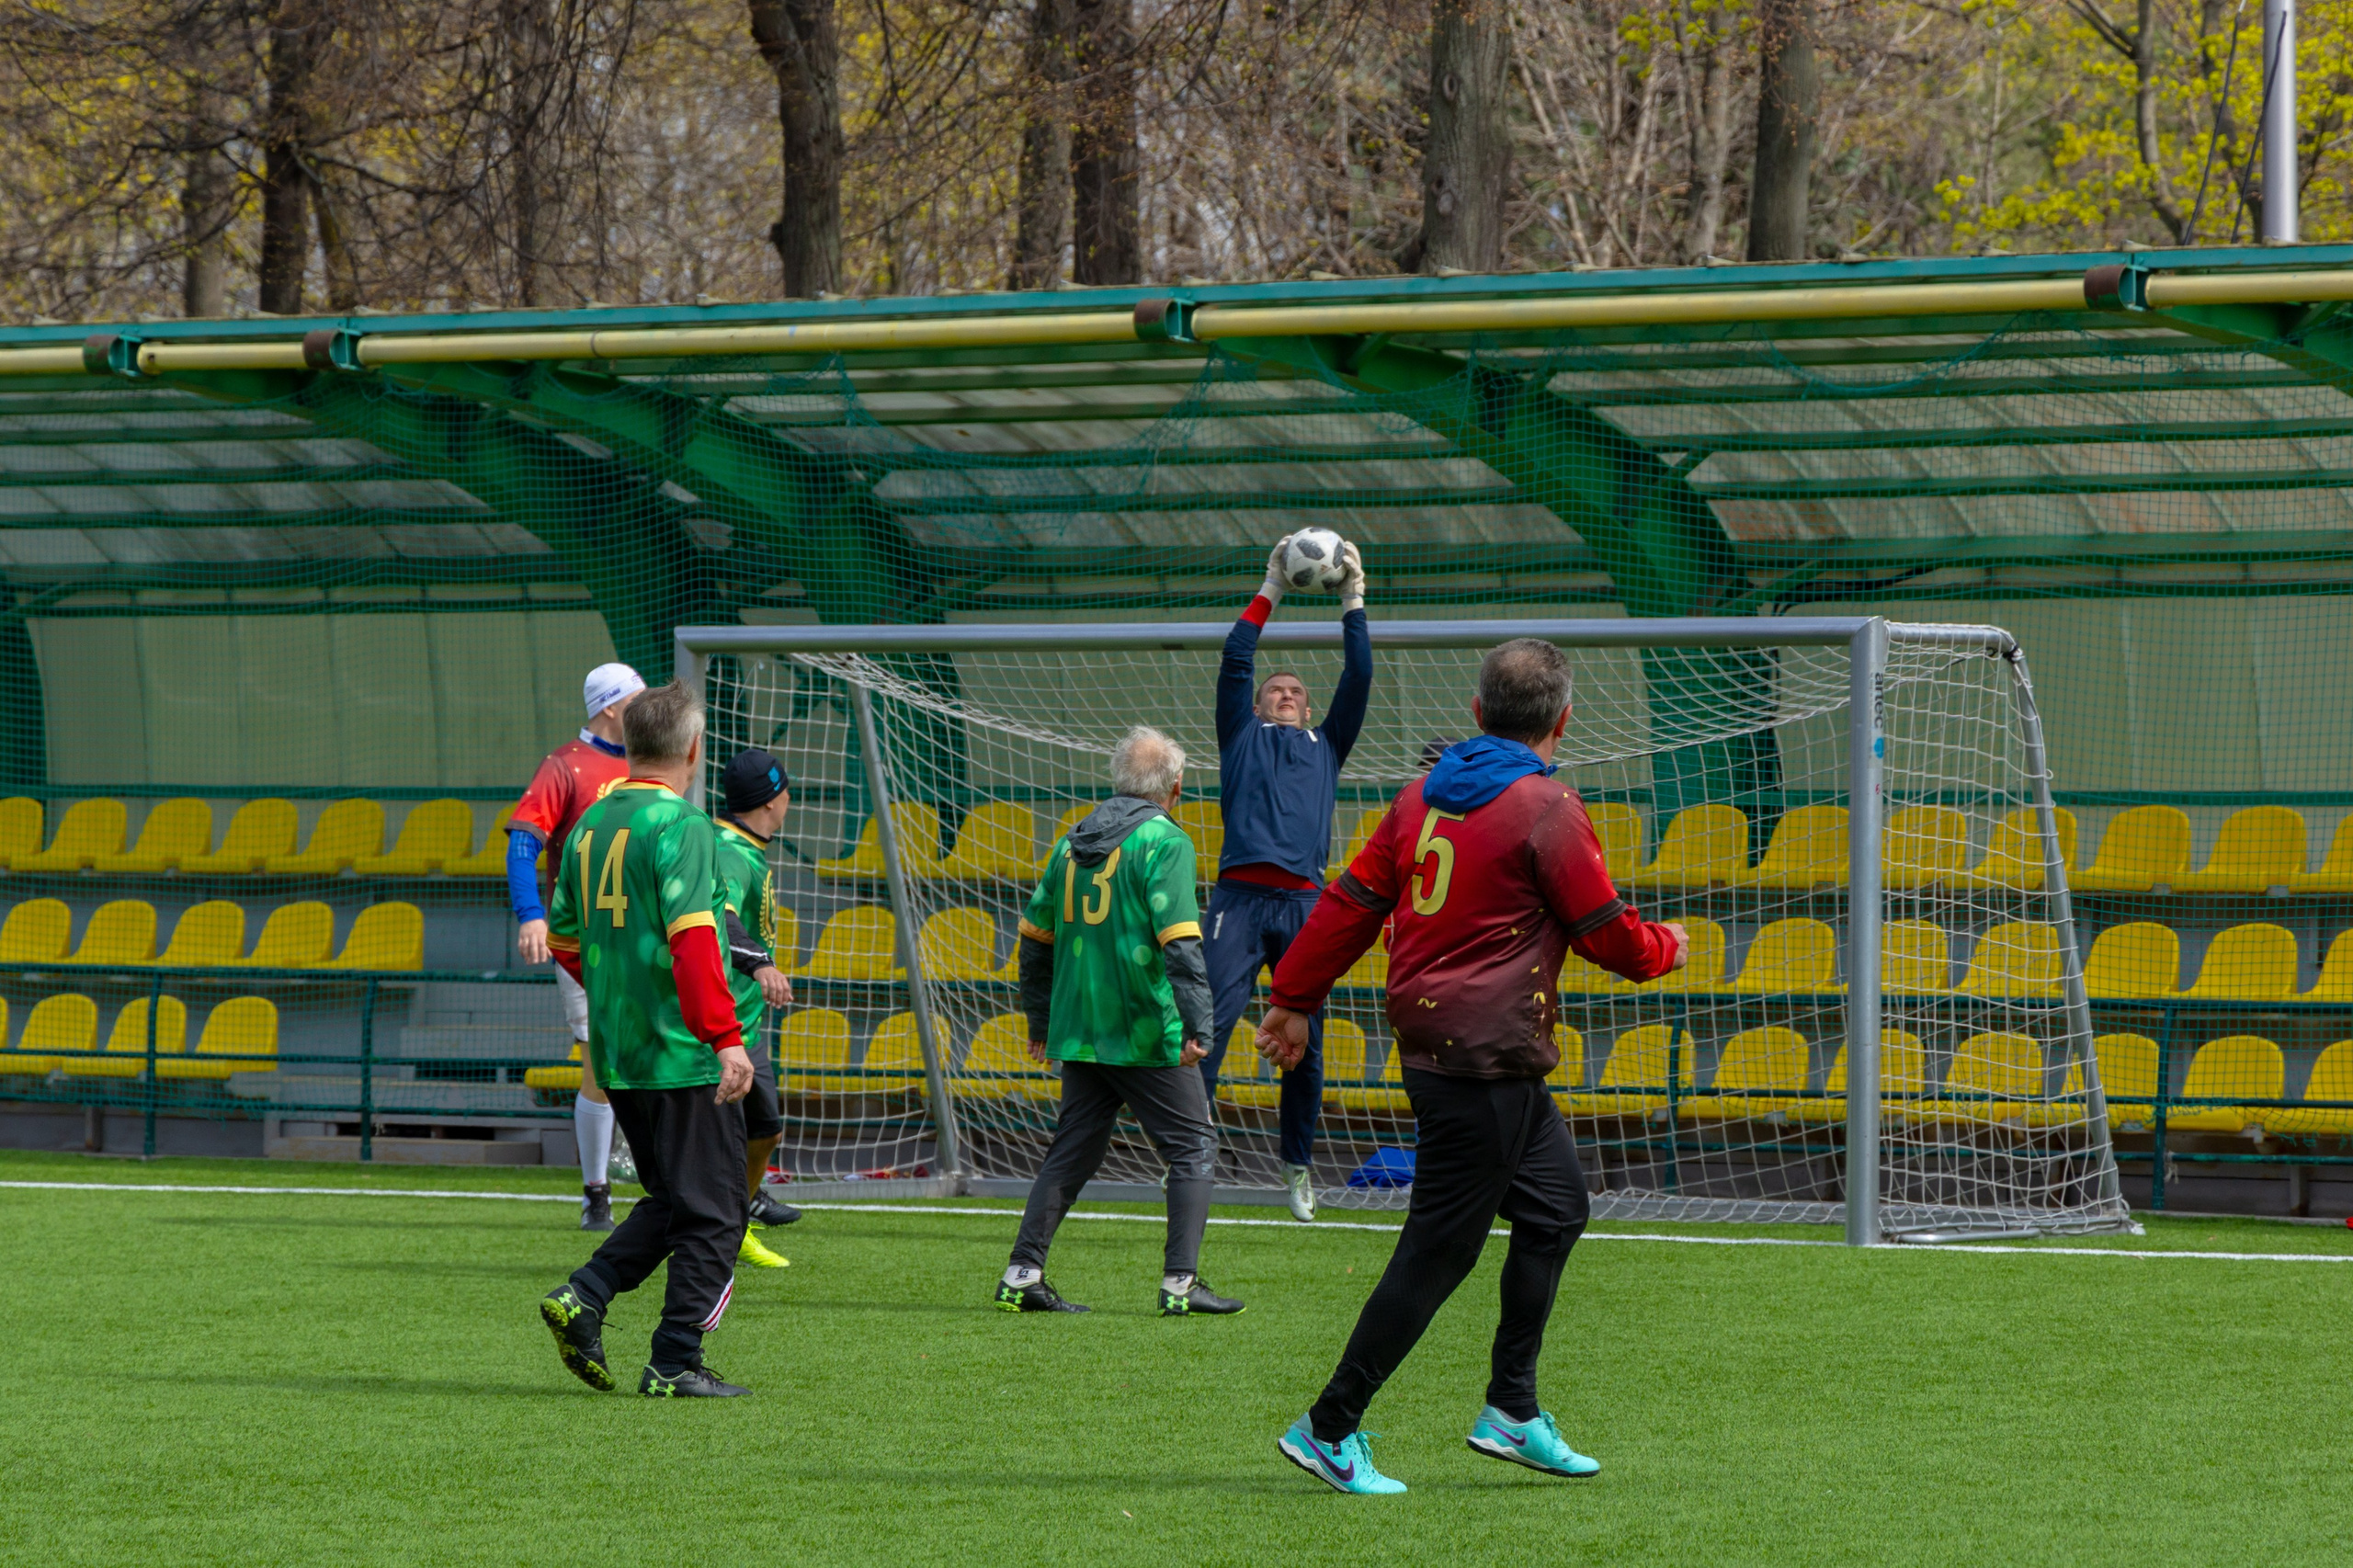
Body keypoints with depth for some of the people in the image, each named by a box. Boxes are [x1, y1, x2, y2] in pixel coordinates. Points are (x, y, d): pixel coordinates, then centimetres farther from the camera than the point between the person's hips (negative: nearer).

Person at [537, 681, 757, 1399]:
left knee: (671, 1200, 19)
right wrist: (725, 1036, -27)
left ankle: (583, 1297, 1)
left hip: (616, 1056, 8)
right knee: (710, 1211, 1)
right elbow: (691, 937, -24)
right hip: (684, 1056, -8)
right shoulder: (681, 825, -13)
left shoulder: (590, 826, 11)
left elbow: (564, 941, 18)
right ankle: (675, 1363, 0)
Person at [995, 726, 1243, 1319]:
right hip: (1146, 1034, -6)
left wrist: (1039, 1019, 25)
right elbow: (1178, 941, -19)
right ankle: (1181, 1283, -2)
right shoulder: (1162, 841, -9)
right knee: (1193, 1146, 4)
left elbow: (1036, 934, 17)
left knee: (1072, 1152, 14)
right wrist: (1195, 1024, -21)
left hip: (1078, 1029, 6)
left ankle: (1022, 1275, 7)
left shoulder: (1073, 842, 12)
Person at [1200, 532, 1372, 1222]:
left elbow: (1358, 681, 20)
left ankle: (1298, 1165, 10)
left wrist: (1353, 603, 17)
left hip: (1304, 903, 2)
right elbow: (1234, 662, 13)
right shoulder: (1243, 737, 22)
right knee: (1212, 1018, -13)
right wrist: (1269, 592, 14)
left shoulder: (1324, 746, 27)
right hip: (1241, 897, -2)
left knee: (1305, 1037, 2)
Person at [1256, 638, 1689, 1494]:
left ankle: (1512, 1413, 19)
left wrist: (1295, 999, 19)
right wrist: (1666, 947, 12)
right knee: (1438, 1250, -4)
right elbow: (1607, 934, -9)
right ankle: (1329, 1429, -1)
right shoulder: (1546, 810, -13)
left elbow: (1354, 901, 12)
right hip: (1487, 1061, -9)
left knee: (1557, 1206, 18)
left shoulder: (1425, 793, 9)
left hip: (1428, 1033, 9)